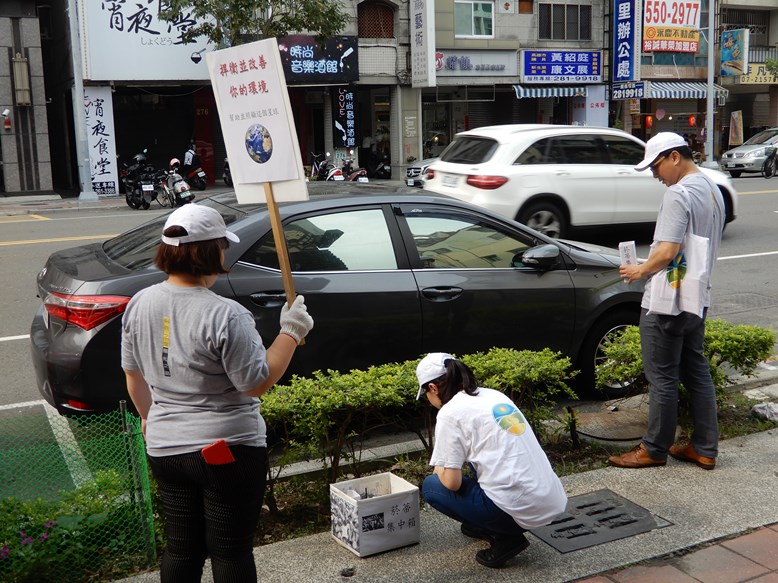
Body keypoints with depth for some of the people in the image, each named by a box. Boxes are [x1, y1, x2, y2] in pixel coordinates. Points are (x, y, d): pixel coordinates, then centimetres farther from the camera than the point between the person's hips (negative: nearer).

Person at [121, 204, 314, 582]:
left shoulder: (139, 304, -2)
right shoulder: (225, 315, -23)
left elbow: (133, 374, 10)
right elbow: (257, 384, -18)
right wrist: (291, 332, -11)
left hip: (164, 448, 6)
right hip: (227, 451, -6)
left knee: (181, 548, 19)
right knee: (231, 552, 9)